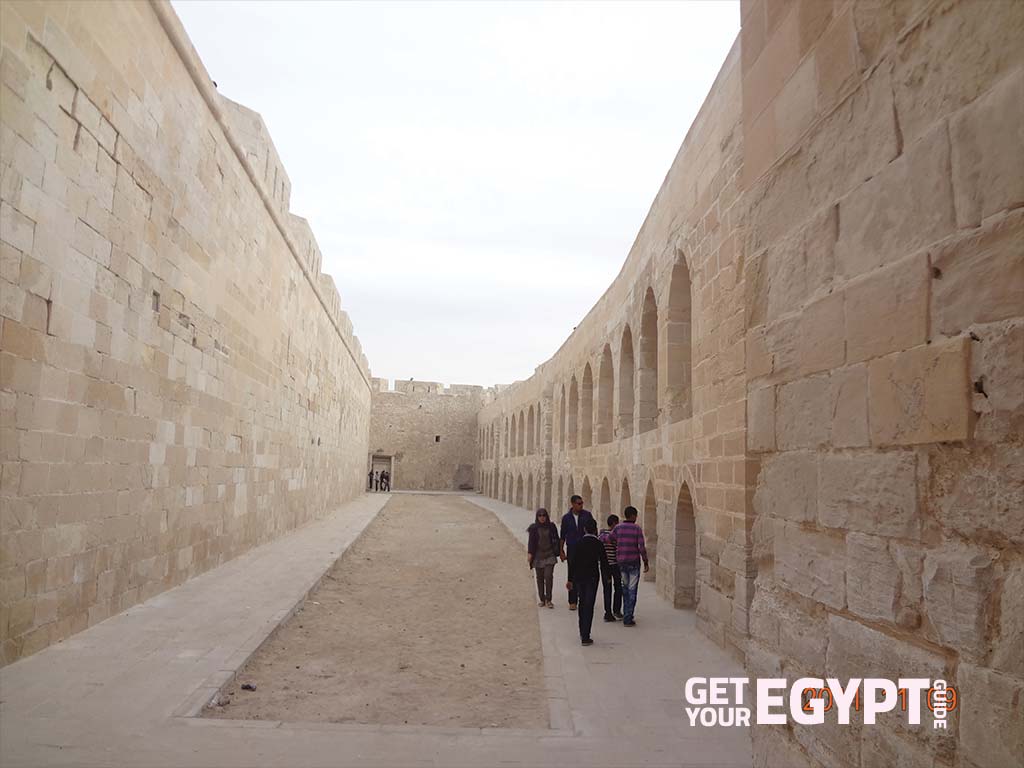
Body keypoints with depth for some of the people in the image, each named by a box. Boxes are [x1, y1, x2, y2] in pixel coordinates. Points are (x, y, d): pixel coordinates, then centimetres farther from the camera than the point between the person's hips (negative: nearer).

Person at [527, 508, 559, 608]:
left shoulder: (551, 527, 2)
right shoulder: (534, 528, 0)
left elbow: (556, 540, 10)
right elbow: (531, 542, 0)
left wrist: (558, 552, 7)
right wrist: (529, 554, -9)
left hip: (549, 556, -1)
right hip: (538, 556, 1)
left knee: (548, 576, -11)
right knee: (540, 578, 7)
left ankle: (548, 600, -3)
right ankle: (542, 600, 17)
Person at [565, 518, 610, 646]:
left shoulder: (578, 543, -2)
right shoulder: (599, 544, -9)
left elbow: (572, 562, -2)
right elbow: (603, 562, -6)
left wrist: (570, 579, 4)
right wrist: (606, 577, 9)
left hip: (578, 577, 3)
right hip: (592, 578, -3)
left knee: (582, 603, 19)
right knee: (589, 606, 1)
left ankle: (582, 633, 28)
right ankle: (585, 637, -2)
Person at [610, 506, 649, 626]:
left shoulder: (618, 528, -1)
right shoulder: (637, 529, -8)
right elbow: (642, 548, -12)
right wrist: (646, 563, -4)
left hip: (621, 562, 3)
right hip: (634, 562, -3)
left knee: (625, 587, 21)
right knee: (632, 590, 2)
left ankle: (626, 614, 22)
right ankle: (628, 619, 1)